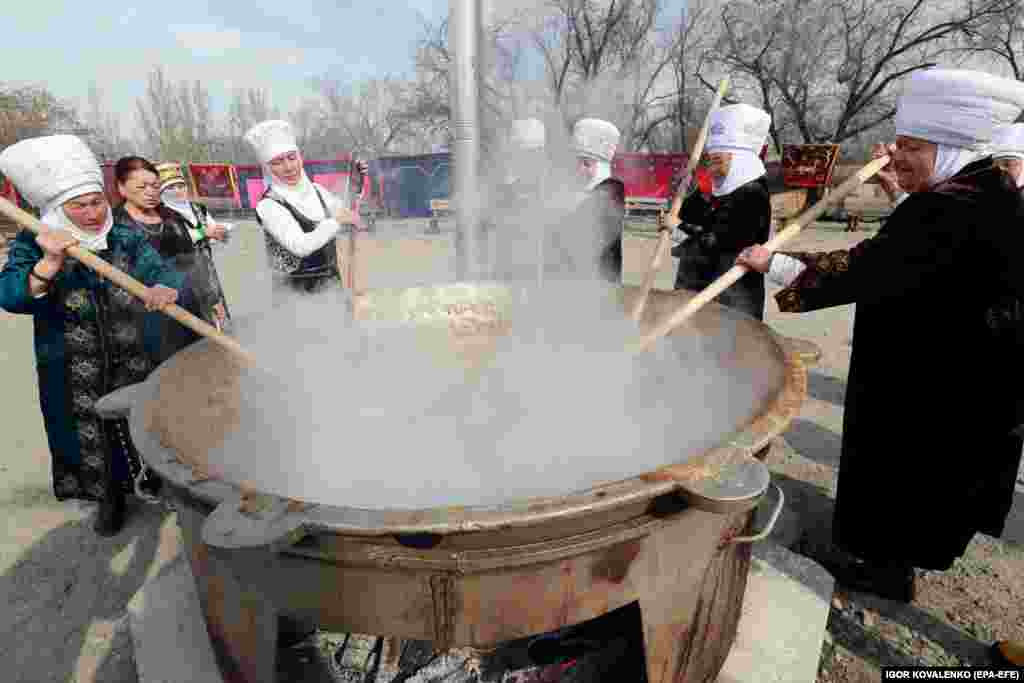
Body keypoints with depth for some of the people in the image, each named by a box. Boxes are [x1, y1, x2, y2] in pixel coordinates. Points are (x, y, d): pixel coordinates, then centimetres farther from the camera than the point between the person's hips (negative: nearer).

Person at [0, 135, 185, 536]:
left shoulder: (126, 239, -5)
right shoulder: (32, 245, -9)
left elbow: (163, 271, -18)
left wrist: (163, 288, -42)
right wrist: (49, 265, -42)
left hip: (134, 363, 1)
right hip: (73, 376, 0)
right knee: (91, 441, 16)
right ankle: (110, 498, 40)